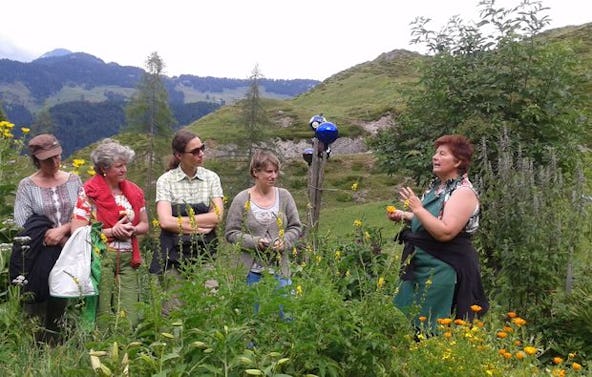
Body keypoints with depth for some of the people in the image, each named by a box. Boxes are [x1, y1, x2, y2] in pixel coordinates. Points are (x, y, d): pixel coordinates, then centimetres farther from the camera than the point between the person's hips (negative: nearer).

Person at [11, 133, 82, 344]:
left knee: (60, 303, 5)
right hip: (40, 258, -2)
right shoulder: (26, 186, 0)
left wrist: (63, 229, -16)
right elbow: (22, 227, -8)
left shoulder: (73, 181, 7)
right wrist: (63, 242, -12)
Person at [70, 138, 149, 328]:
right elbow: (77, 230, -10)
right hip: (100, 257, -4)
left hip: (128, 259, 4)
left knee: (130, 318, 1)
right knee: (103, 317, -3)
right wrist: (112, 231, -12)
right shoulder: (88, 192, -4)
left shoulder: (134, 191, 10)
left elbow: (144, 225, 18)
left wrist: (132, 230, -4)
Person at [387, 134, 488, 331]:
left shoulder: (464, 192, -16)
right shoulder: (436, 185, 10)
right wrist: (404, 216, 9)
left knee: (429, 327, -1)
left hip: (443, 269, -9)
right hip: (419, 263, 9)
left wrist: (417, 208, -23)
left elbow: (445, 232, -26)